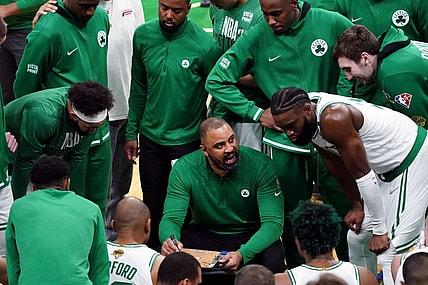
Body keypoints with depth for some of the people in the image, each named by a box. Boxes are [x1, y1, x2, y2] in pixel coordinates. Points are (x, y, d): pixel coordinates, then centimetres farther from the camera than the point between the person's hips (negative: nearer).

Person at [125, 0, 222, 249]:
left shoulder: (205, 45, -18)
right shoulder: (144, 35, -4)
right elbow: (139, 87, 7)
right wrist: (131, 132, 8)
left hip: (187, 142, -4)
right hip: (150, 138, 4)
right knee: (152, 207, 14)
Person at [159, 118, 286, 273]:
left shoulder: (260, 165, -21)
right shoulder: (184, 169, -16)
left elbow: (273, 222, -24)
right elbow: (171, 218, -16)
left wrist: (242, 254, -44)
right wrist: (168, 240, -43)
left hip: (250, 236, -1)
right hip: (204, 234, 1)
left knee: (273, 262, -34)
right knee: (166, 256, -28)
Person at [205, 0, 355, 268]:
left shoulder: (332, 24, -7)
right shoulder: (255, 38, -6)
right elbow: (216, 82, 0)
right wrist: (257, 113, -6)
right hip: (284, 146, 0)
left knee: (346, 210, 5)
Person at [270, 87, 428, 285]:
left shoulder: (332, 119, -31)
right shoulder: (308, 120, -3)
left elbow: (361, 173, -25)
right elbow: (337, 165, 10)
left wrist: (380, 230, -18)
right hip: (386, 167, 10)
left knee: (389, 252, -14)